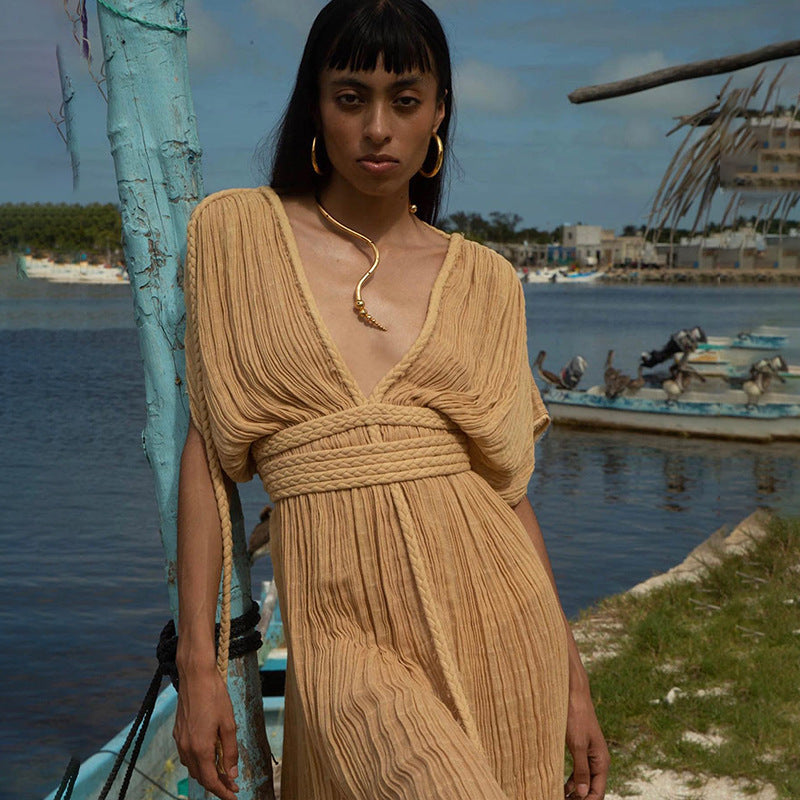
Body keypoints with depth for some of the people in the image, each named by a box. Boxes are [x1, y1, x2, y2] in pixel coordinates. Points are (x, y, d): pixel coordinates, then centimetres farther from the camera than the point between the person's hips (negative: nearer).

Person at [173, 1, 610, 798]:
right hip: (347, 637, -2)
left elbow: (507, 484, 10)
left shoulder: (482, 281, 8)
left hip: (492, 630, 2)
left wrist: (573, 682, 9)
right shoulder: (239, 232, 4)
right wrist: (196, 663, -2)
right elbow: (208, 454, 2)